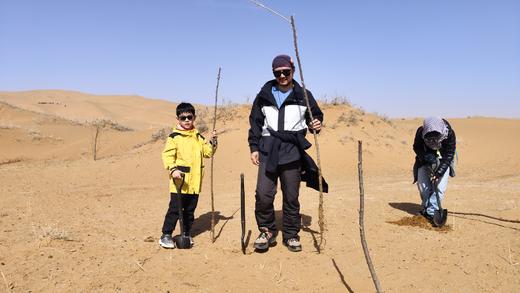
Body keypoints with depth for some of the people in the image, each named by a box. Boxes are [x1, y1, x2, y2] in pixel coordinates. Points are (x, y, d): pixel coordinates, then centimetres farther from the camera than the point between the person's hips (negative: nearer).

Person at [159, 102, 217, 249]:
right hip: (179, 181, -5)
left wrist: (212, 142, -4)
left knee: (190, 209, 14)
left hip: (194, 182, 5)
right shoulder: (174, 137, -5)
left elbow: (208, 152, 12)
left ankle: (186, 234, 27)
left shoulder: (198, 137, 11)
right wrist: (173, 169, -23)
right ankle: (166, 235, 10)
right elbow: (167, 155, -10)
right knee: (175, 208, -2)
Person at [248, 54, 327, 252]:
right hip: (268, 150, 0)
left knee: (291, 196, 6)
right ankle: (267, 231, 14)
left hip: (292, 150, 0)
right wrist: (254, 147, 5)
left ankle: (291, 235, 21)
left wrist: (316, 125, -7)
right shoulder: (264, 95, 10)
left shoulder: (303, 95, 9)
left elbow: (316, 115, 17)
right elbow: (255, 123, 12)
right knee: (263, 194, -7)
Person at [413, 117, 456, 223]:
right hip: (425, 160, 1)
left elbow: (448, 155, -27)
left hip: (443, 161, -1)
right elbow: (417, 148, -10)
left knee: (440, 185, -15)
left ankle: (432, 211, -11)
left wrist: (439, 172, -36)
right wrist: (426, 156, -30)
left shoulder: (449, 133, -31)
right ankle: (426, 207, 15)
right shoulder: (420, 132, -29)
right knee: (423, 185, -6)